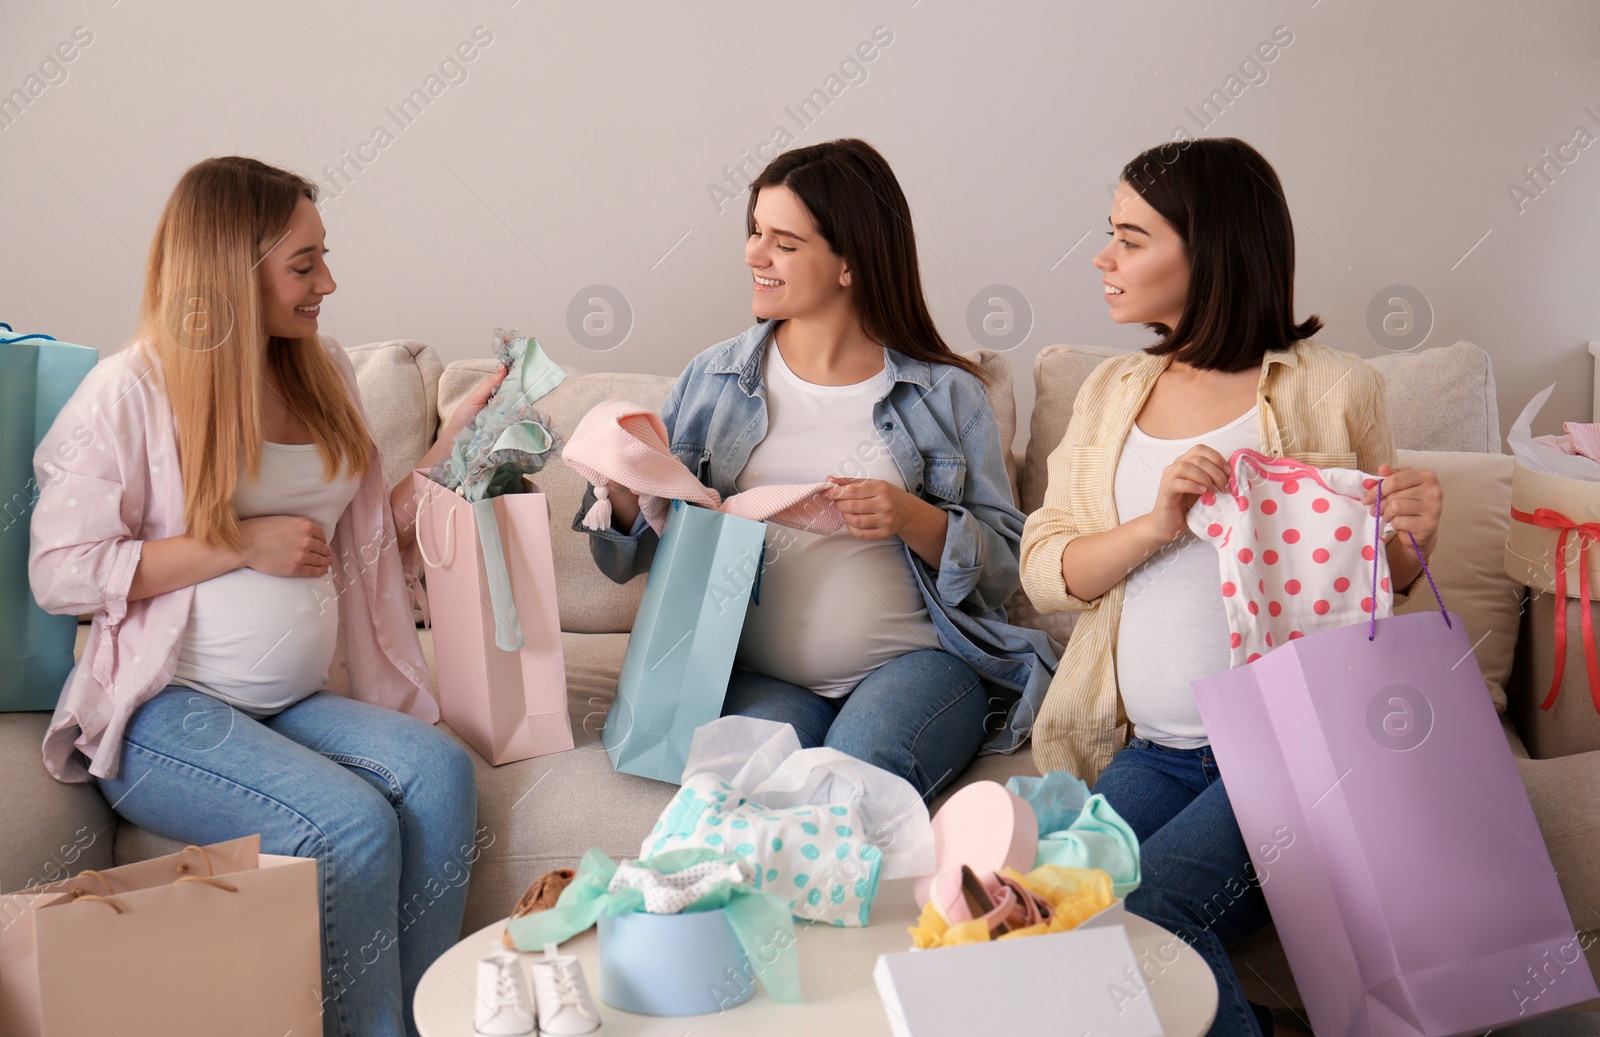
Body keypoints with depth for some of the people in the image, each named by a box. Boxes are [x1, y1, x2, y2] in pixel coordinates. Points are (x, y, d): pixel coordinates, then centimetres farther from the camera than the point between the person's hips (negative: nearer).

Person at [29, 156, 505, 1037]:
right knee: (351, 823, -28)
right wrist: (241, 545, -14)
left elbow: (371, 538, 16)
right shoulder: (132, 390, -8)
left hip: (300, 701, 5)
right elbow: (60, 573, -10)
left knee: (440, 769, -23)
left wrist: (453, 447, 4)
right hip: (167, 710, -5)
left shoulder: (323, 373, 11)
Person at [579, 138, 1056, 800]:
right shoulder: (714, 379, 10)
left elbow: (1005, 564, 4)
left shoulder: (945, 394, 5)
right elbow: (636, 559, 10)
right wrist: (624, 486, -13)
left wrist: (914, 520, -15)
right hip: (757, 676, 1)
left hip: (915, 663, 0)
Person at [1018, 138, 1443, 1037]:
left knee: (1148, 905, -27)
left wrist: (1412, 542, -14)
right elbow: (1044, 573, 4)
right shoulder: (1114, 391, 12)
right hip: (1151, 751, 5)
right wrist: (1155, 527, -14)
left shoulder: (1333, 390, 0)